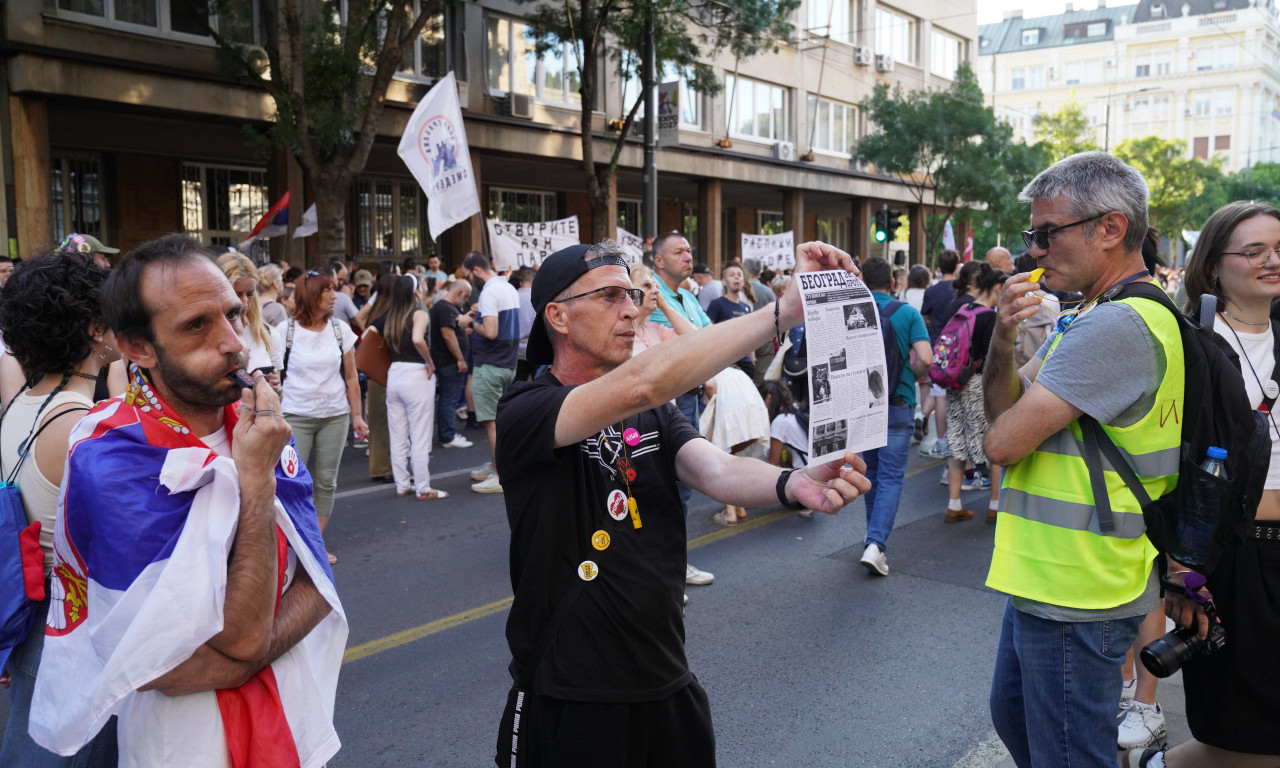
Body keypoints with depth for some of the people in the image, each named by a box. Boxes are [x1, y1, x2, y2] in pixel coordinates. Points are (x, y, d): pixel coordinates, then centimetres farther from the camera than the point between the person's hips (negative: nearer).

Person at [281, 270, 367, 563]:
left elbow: (351, 377, 9)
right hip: (296, 416, -3)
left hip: (335, 415, 3)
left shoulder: (341, 330, 5)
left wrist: (356, 415, 7)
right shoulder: (286, 331, -3)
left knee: (326, 482, 5)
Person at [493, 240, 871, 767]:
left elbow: (717, 471, -12)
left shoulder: (655, 412, 6)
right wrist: (786, 308, -34)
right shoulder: (525, 413, -16)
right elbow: (644, 383, -33)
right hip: (571, 703, -5)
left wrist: (793, 484, -34)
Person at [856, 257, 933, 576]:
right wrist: (912, 373, 7)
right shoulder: (908, 313, -5)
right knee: (891, 476, 0)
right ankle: (875, 543, -14)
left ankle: (874, 536, 31)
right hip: (897, 405, -3)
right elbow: (925, 359, -14)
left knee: (871, 471, 18)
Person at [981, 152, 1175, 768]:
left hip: (1074, 596, -10)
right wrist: (1002, 341, -13)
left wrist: (1006, 426, -1)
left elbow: (1002, 442, -25)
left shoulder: (1117, 326, -24)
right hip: (1048, 578, 10)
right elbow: (1002, 406, 6)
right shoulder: (1100, 316, 12)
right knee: (1013, 715, 25)